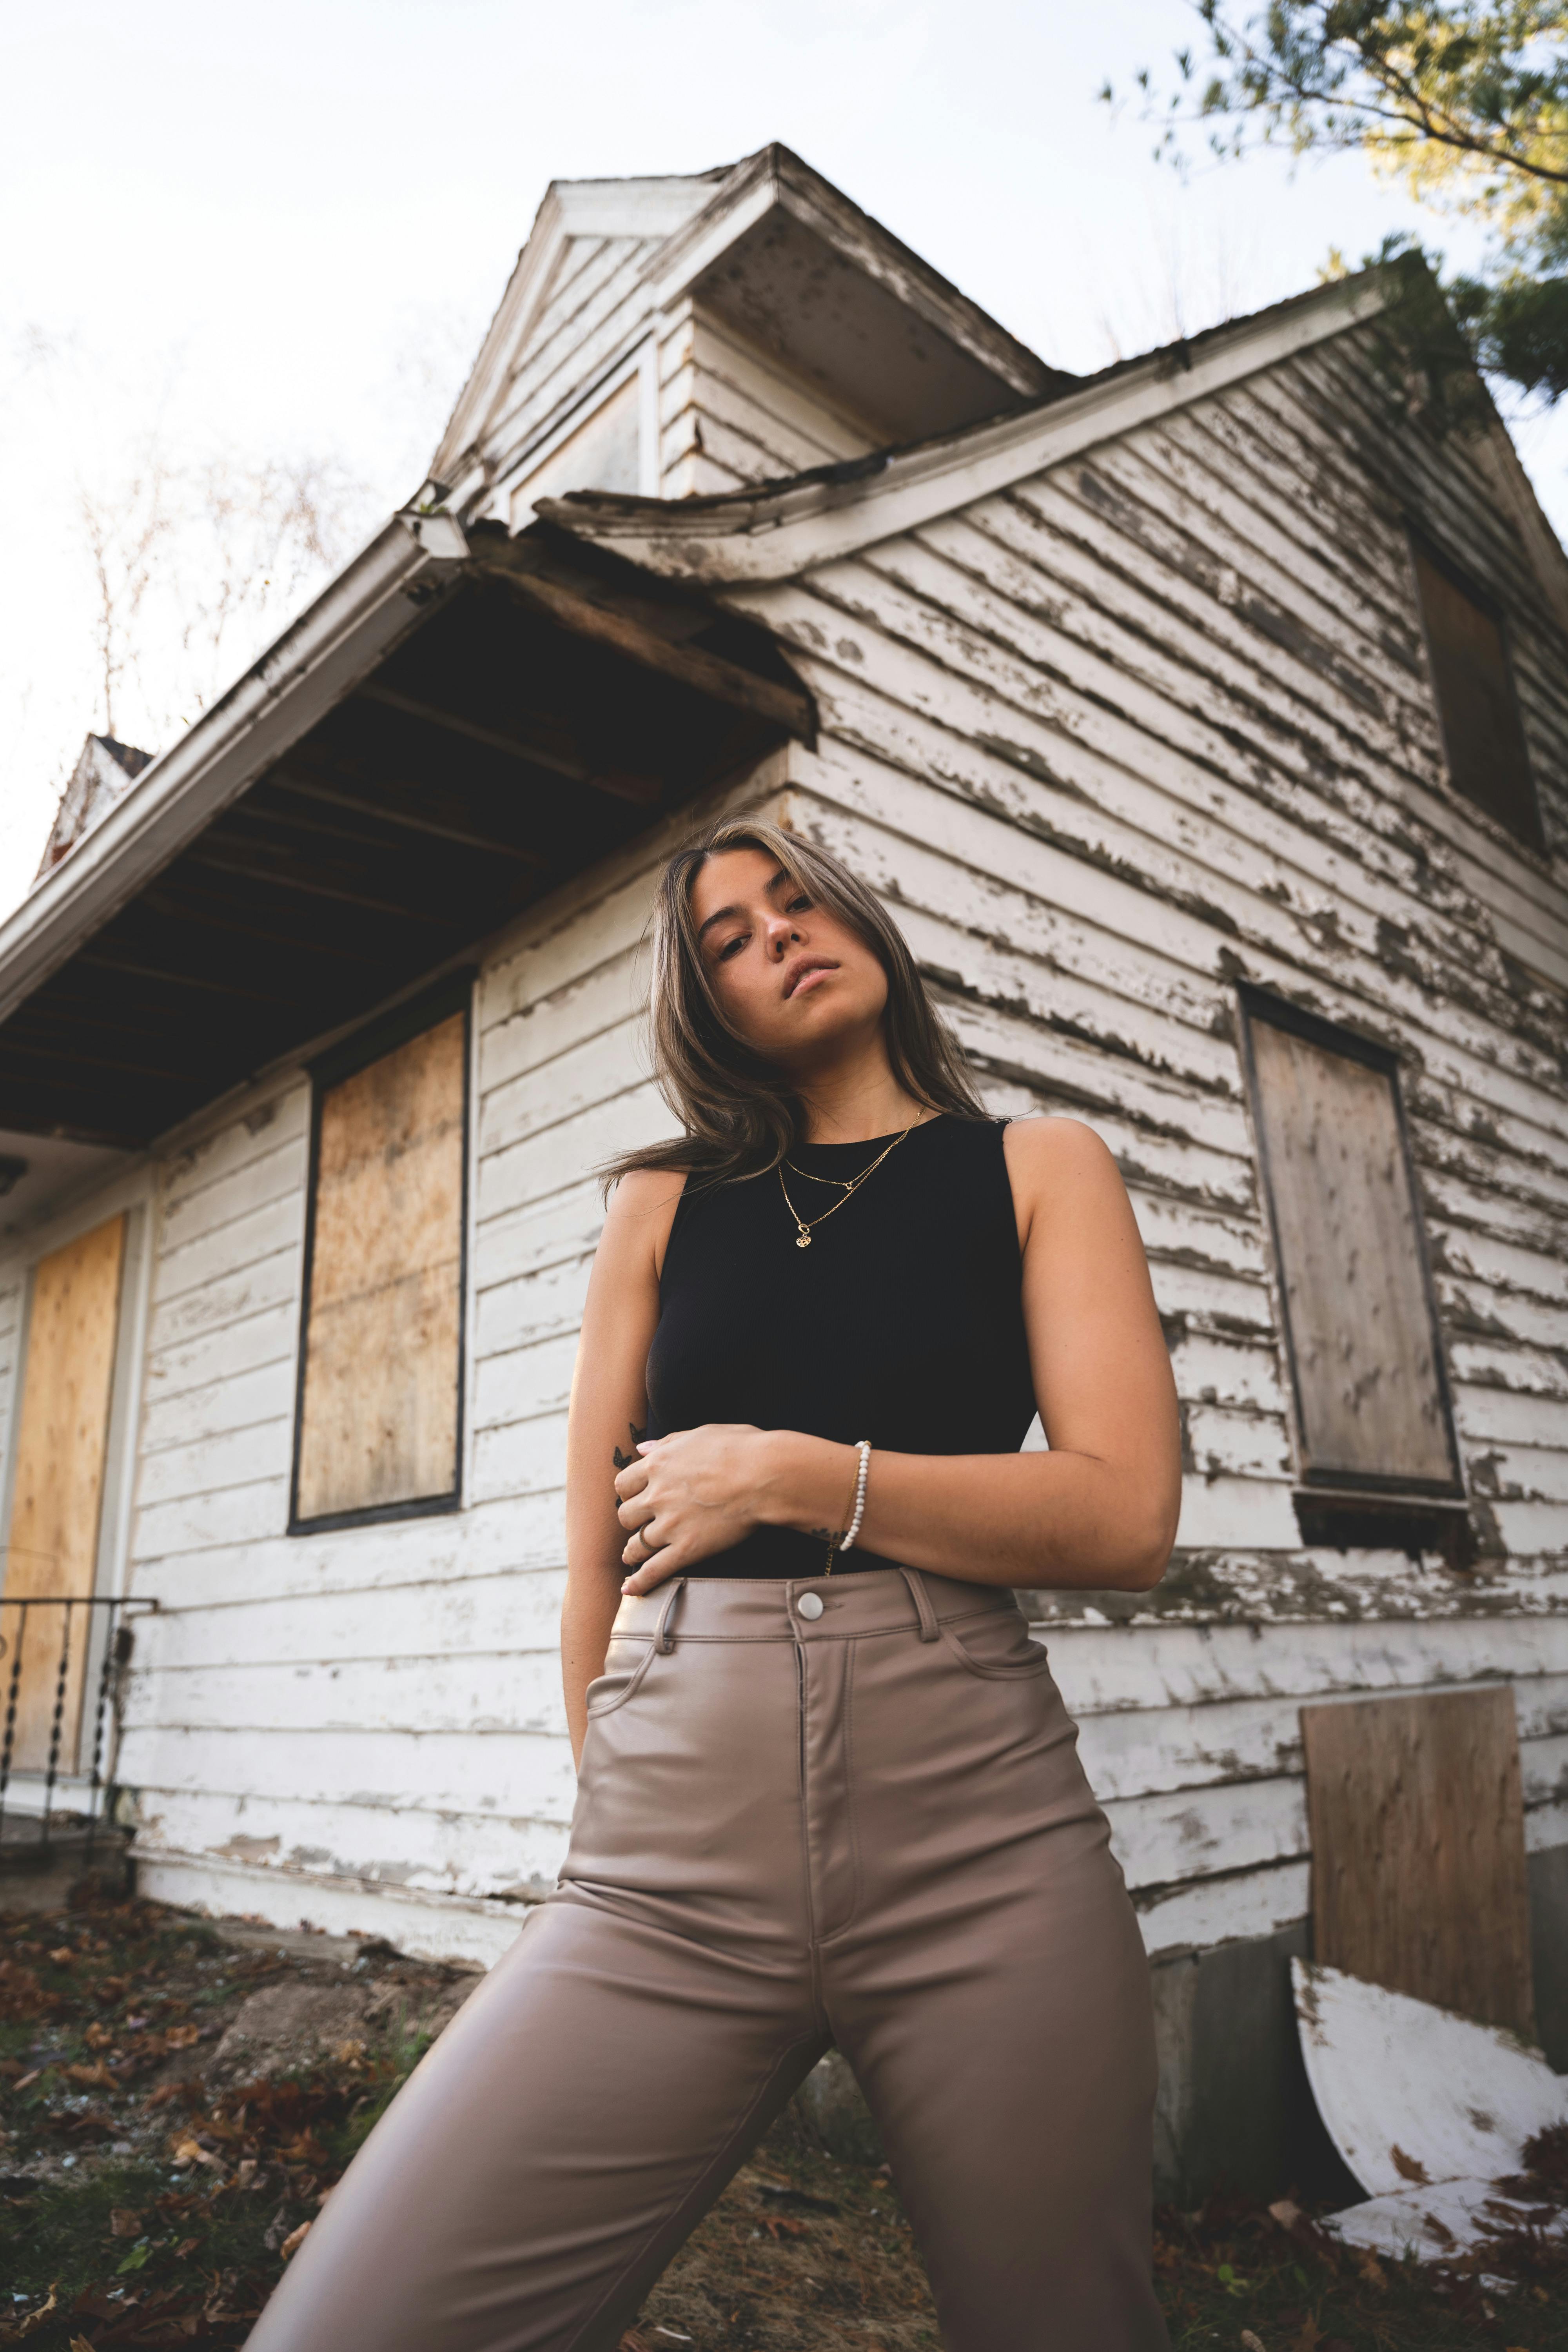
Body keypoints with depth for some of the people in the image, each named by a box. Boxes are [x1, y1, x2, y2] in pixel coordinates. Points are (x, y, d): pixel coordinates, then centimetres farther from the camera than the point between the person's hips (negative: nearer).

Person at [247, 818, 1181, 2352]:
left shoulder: (1038, 1170, 9)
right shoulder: (663, 1205, 14)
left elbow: (1126, 1515, -3)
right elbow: (599, 1561, 15)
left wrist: (787, 1474, -6)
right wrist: (619, 1801, 13)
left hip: (978, 1832, 0)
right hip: (673, 1848, 1)